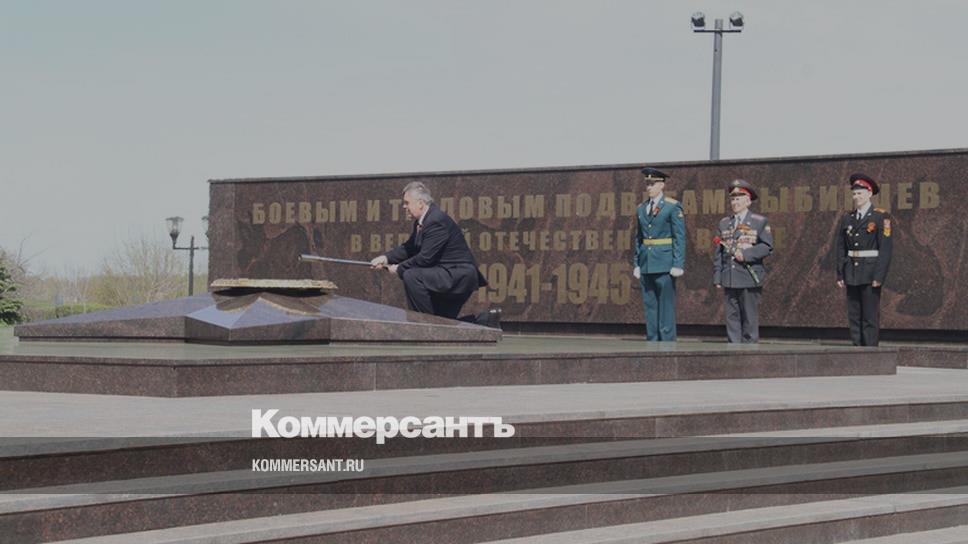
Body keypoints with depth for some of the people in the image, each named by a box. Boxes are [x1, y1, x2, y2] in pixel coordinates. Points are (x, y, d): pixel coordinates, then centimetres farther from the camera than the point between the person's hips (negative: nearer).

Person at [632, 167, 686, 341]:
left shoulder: (673, 207, -3)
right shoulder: (641, 209, 14)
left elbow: (680, 238, -7)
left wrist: (678, 265, -13)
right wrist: (636, 264, 11)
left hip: (665, 265, -6)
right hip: (646, 265, 6)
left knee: (666, 307, -6)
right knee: (650, 306, 6)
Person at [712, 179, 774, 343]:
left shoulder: (760, 222, 4)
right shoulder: (724, 223, 15)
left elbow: (767, 247, -4)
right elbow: (718, 253, 14)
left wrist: (746, 254, -16)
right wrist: (717, 278, 7)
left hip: (750, 279, -4)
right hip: (730, 279, 4)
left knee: (750, 318, -2)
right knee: (732, 317, 4)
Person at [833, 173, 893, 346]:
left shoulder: (880, 217, -4)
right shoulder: (847, 218, 11)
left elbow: (885, 248, -9)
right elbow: (840, 248, 12)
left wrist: (879, 276, -15)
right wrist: (840, 274, 5)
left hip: (870, 273, -5)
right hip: (851, 273, 5)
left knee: (870, 317, -4)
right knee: (854, 317, 5)